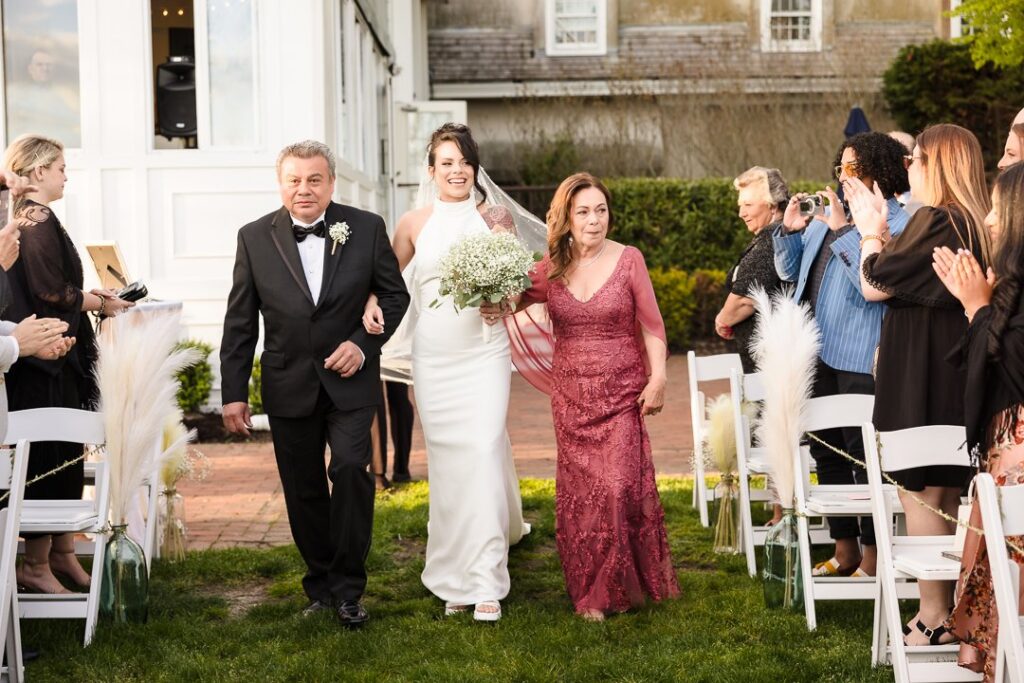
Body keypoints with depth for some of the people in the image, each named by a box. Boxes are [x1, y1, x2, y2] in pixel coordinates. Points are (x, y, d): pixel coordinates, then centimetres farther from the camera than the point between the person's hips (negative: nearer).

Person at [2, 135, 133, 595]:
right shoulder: (39, 220, -15)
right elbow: (52, 294, -20)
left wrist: (87, 296, 11)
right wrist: (99, 304, -6)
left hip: (44, 359, 10)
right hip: (47, 358, -10)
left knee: (62, 458, 16)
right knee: (51, 459, -3)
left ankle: (61, 553, 26)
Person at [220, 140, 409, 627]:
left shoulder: (366, 228, -2)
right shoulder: (255, 238, -1)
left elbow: (395, 295, 5)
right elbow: (240, 323, 2)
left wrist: (364, 343, -11)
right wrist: (233, 392, 1)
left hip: (350, 382, -1)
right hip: (289, 385, 2)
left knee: (350, 470, -16)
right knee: (303, 491, 8)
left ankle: (348, 588, -3)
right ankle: (320, 585, 25)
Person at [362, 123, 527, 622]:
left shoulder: (495, 218, 3)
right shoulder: (415, 223, 7)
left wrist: (503, 304, -17)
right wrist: (371, 303, -3)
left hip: (484, 351, -2)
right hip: (433, 355, 2)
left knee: (483, 452, -12)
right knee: (444, 459, 6)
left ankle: (485, 582, -8)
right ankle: (455, 576, 19)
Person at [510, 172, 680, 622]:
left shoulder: (628, 260, -3)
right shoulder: (550, 267, 3)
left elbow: (651, 325, 0)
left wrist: (658, 379, -8)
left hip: (622, 393, -3)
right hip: (571, 395, 3)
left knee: (620, 486, -10)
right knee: (578, 492, 4)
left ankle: (622, 586, 8)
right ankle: (589, 593, 16)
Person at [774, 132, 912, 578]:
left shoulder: (896, 223, -10)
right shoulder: (828, 216, 15)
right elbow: (790, 271, 21)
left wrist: (843, 230, -21)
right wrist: (789, 231, 4)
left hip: (861, 360, -8)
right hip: (819, 354, 8)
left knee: (863, 455, -2)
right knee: (826, 452, 15)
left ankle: (872, 556, 8)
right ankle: (844, 549, 27)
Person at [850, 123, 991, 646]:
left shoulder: (938, 222, -18)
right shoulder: (971, 223, 10)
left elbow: (874, 286, -11)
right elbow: (906, 276, 14)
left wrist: (871, 230, 3)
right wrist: (881, 231, 16)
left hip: (921, 376, -9)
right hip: (953, 371, 9)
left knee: (919, 491, -3)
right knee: (944, 494, 14)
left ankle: (933, 618, 1)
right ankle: (948, 610, 21)